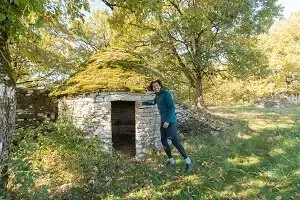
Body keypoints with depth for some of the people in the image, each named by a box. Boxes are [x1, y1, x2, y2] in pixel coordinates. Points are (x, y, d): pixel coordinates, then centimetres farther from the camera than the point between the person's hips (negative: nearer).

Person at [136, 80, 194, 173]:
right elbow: (153, 102, 35)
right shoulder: (157, 95, 12)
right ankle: (171, 161, 22)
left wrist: (168, 121, -24)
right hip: (163, 121, 9)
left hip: (170, 121, -9)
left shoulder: (166, 94, -13)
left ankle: (189, 162, 0)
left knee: (175, 142, -10)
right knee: (163, 141, 9)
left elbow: (172, 107, -20)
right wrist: (142, 103, 39)